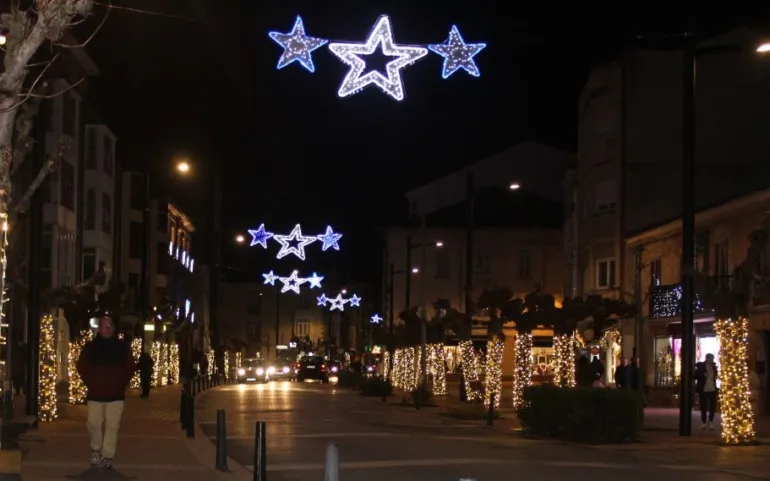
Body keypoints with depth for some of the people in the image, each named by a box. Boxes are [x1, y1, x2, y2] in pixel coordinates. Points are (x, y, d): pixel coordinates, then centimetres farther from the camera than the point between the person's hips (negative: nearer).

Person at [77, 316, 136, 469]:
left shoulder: (123, 348, 4)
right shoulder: (90, 347, 4)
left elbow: (130, 368, 10)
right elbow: (81, 367, 11)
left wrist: (122, 384, 2)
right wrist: (90, 383, 4)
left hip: (116, 393, -1)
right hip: (95, 393, 1)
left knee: (112, 426, -3)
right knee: (94, 423, 1)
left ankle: (107, 457, 2)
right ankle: (96, 450, 24)